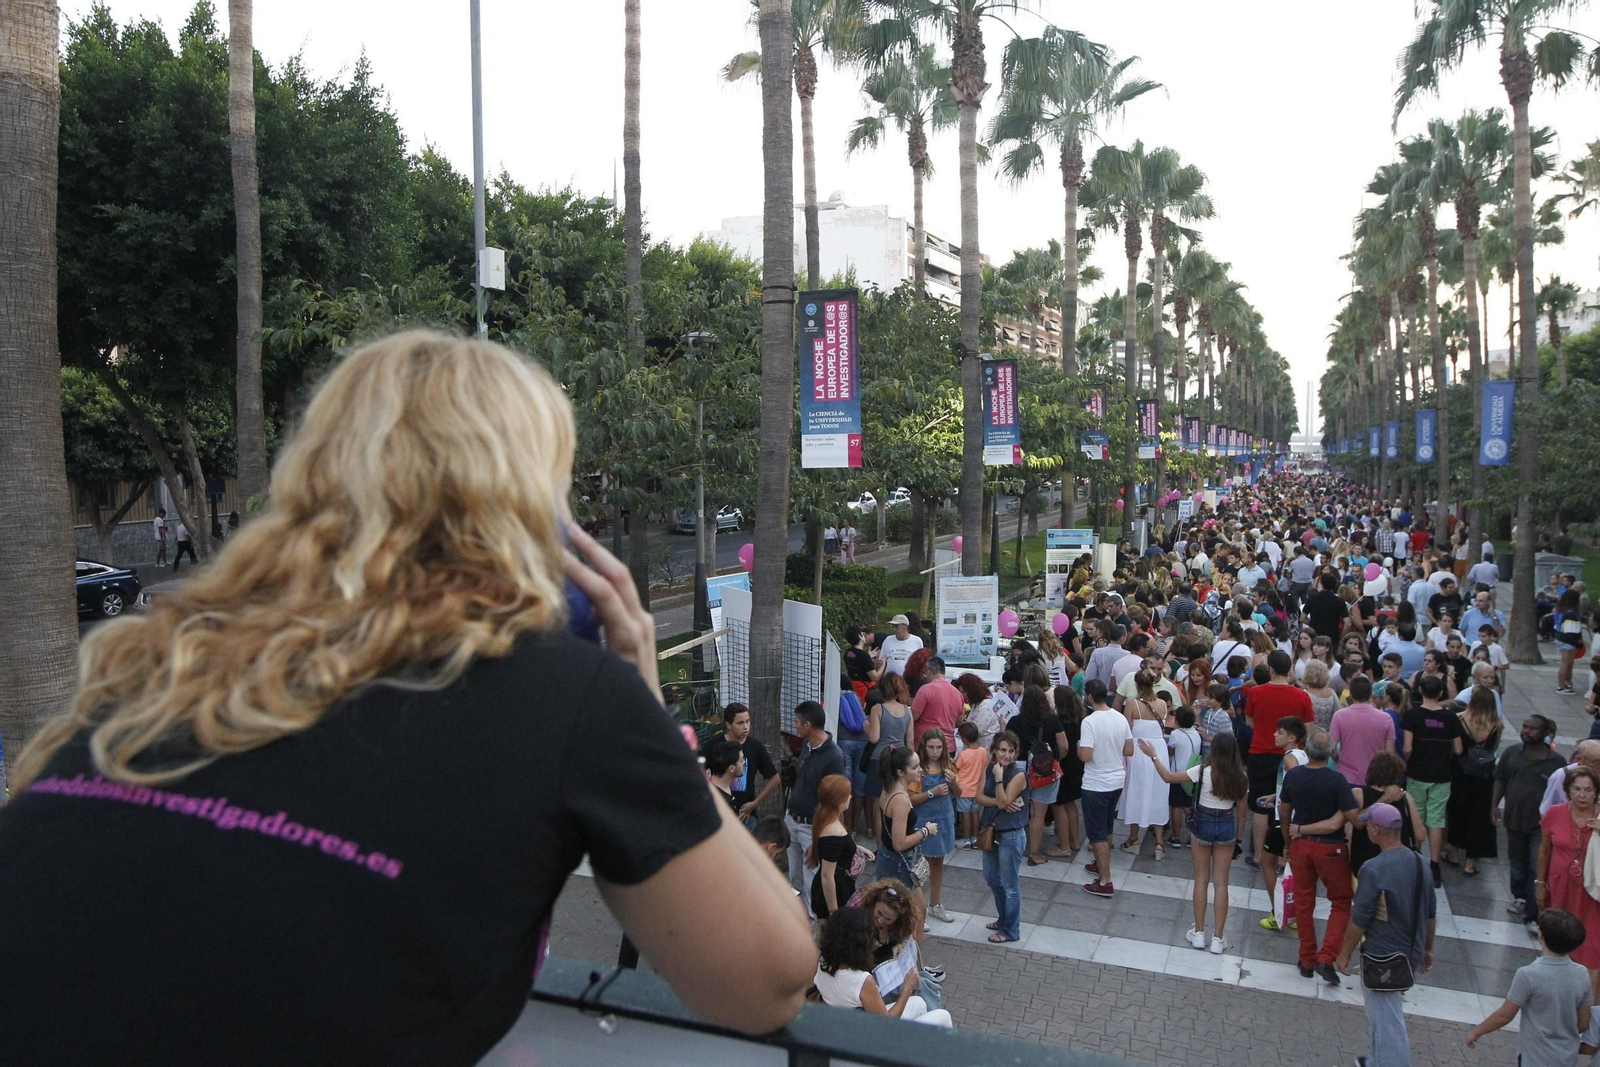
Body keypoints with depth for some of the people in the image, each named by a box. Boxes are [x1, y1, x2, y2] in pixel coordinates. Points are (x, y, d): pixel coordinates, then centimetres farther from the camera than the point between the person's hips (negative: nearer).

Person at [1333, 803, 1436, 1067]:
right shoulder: (1419, 862, -1)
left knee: (1386, 1022, 5)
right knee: (1384, 1015, 25)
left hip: (1383, 959, -8)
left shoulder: (1374, 869, -24)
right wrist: (1427, 949, 23)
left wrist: (1345, 953, -6)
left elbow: (1358, 920, -19)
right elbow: (1430, 913, 10)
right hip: (1411, 954, 8)